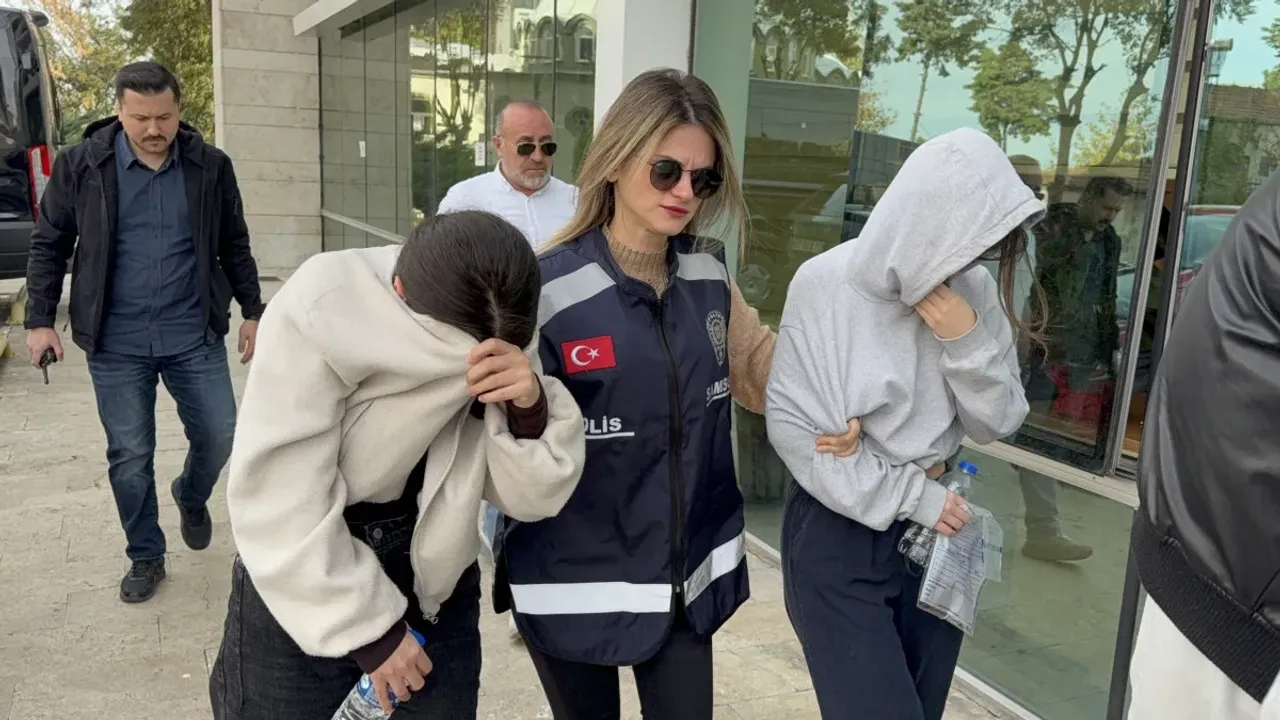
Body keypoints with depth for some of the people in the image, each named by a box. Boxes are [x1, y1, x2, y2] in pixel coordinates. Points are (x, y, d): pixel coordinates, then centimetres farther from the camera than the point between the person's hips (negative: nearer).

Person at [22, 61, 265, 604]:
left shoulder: (210, 167, -2)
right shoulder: (80, 165, -5)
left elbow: (234, 246, 8)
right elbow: (49, 245, 4)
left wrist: (252, 312, 8)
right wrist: (40, 320, 0)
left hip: (194, 337, 1)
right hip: (115, 344, -1)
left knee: (220, 437, 5)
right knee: (129, 457, 7)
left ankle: (191, 497, 39)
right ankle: (145, 558, 26)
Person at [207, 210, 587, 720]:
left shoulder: (506, 337, -10)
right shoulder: (320, 313, -22)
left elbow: (531, 498, -9)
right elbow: (280, 501, -20)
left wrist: (529, 410, -28)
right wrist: (368, 626, -14)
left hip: (435, 593, 3)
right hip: (302, 591, -2)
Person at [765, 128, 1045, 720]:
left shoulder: (976, 291, -2)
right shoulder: (825, 285, -15)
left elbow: (995, 425, 2)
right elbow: (790, 426, -14)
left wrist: (968, 343, -16)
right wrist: (909, 497, -14)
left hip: (939, 532, 5)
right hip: (839, 534, -4)